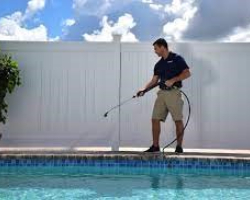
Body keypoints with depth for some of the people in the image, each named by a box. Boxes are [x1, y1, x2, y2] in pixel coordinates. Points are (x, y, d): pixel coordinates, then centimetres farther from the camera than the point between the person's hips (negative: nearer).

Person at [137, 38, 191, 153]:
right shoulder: (159, 64, 17)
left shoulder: (176, 59, -2)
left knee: (178, 120, -3)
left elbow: (187, 73, -9)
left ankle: (179, 146, 4)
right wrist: (144, 89, 2)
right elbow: (154, 80, 16)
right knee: (155, 119, 1)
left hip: (174, 93, -7)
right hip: (161, 93, 7)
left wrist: (173, 80, -17)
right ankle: (155, 146, 8)